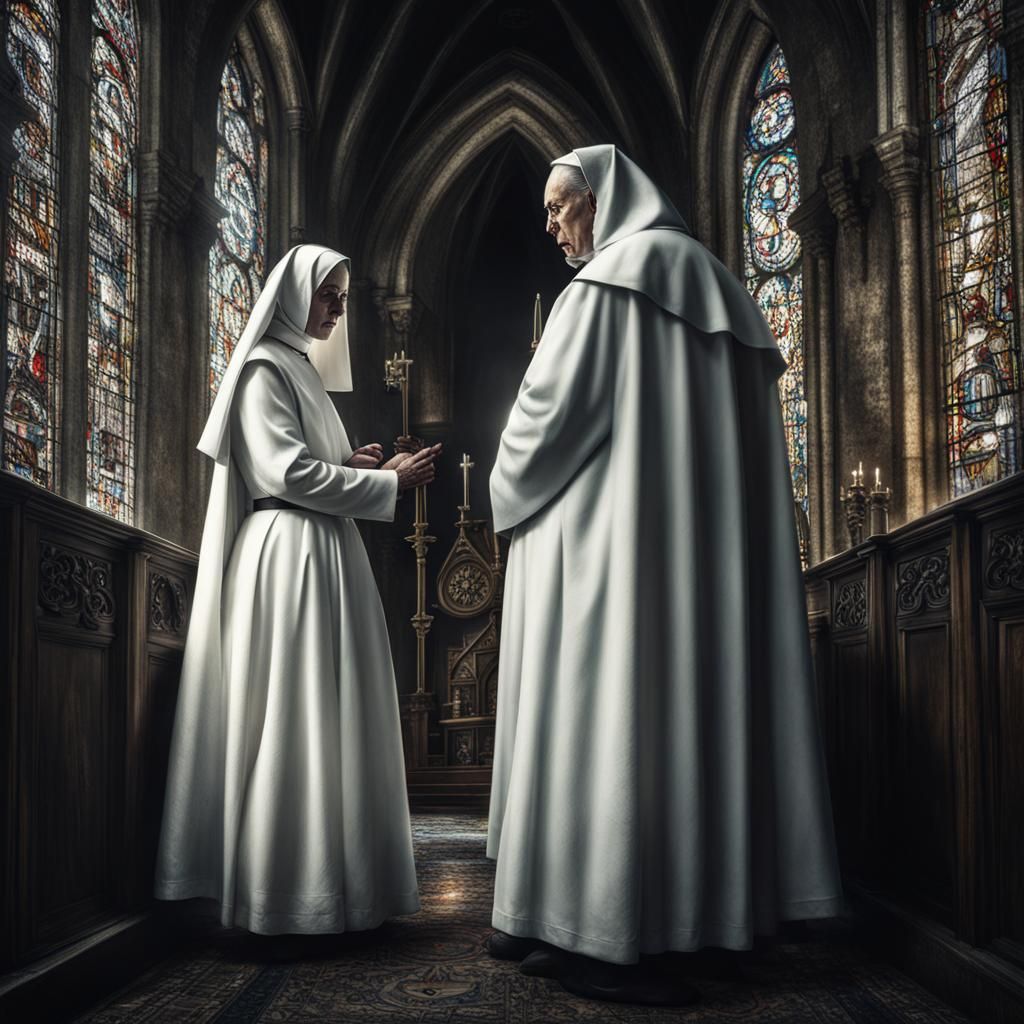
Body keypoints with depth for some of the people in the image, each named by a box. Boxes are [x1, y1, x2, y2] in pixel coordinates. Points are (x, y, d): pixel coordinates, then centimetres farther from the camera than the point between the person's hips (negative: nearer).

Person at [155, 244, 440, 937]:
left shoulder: (304, 368, 24)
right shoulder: (266, 368, -5)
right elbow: (285, 473, -15)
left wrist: (350, 463, 8)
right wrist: (387, 482, -10)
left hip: (327, 553, 10)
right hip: (288, 553, -10)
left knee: (332, 714, 7)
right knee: (295, 716, -9)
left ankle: (329, 876, 11)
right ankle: (289, 889, -5)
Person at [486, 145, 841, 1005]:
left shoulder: (615, 274, -4)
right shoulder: (698, 277, 21)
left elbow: (555, 403, -11)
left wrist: (510, 490, 7)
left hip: (609, 531, -9)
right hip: (695, 535, 9)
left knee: (605, 705, -8)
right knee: (675, 698, 4)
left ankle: (599, 933, -7)